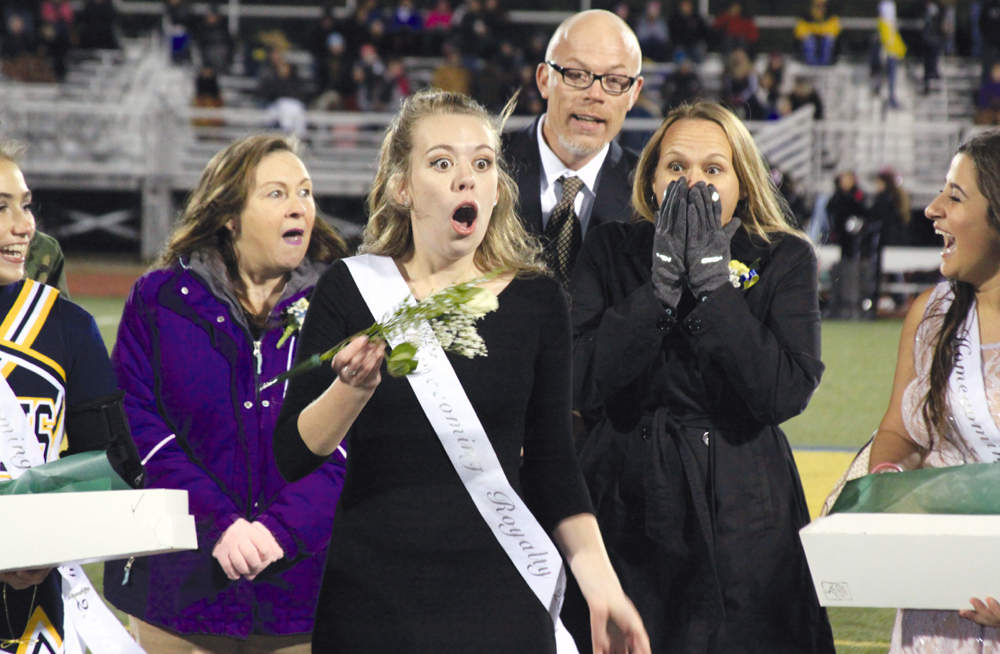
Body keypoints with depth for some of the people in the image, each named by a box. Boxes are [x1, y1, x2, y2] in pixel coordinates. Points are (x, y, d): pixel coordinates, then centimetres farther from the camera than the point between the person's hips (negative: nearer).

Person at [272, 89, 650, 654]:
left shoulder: (537, 301, 4)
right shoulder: (351, 290, 0)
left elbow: (553, 464, 8)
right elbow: (293, 457, -5)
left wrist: (602, 584, -2)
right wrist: (354, 388, -23)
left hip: (498, 594, 1)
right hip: (374, 599, -1)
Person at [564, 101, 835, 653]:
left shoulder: (785, 260, 1)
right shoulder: (610, 251, 2)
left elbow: (785, 394, -14)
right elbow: (578, 383, -11)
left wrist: (714, 281, -16)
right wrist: (661, 283, -15)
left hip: (744, 519, 0)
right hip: (630, 516, 0)